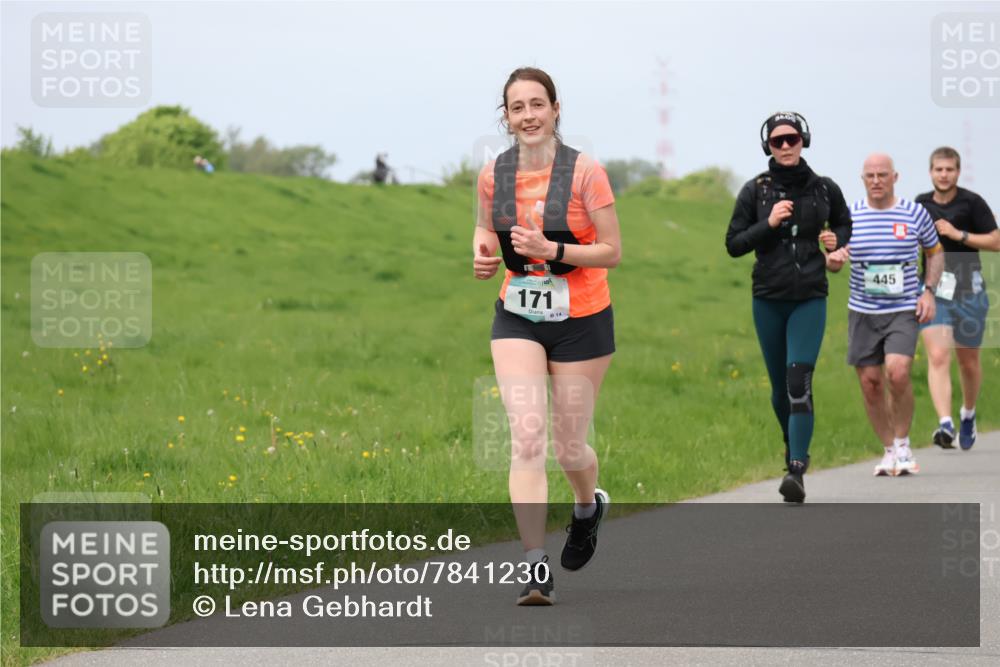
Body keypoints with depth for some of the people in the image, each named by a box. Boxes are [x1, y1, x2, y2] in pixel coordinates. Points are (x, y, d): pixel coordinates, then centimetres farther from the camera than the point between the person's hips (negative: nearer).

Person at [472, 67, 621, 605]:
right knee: (526, 438, -14)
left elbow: (612, 253, -11)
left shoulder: (585, 172, -13)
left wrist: (551, 250, -24)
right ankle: (536, 569, -14)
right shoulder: (493, 174, -2)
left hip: (581, 322, -2)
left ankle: (588, 506, 45)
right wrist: (483, 252, -5)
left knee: (568, 447, 8)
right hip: (516, 319, 2)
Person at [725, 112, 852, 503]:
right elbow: (734, 244, 1)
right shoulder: (755, 190, 1)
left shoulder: (824, 189, 3)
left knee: (799, 382, -16)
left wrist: (836, 240, -1)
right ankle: (793, 444, 39)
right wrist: (768, 225, -14)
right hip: (768, 299, 1)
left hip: (810, 299, -1)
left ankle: (797, 471, -21)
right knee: (779, 387, 10)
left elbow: (844, 223, 22)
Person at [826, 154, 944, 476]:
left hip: (904, 310, -2)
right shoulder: (849, 215, 2)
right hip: (862, 312, 2)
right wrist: (832, 258, -16)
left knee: (897, 373, -21)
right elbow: (833, 261, 9)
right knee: (870, 383, 1)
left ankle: (903, 445, -1)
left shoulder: (915, 213, 1)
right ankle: (889, 451, 18)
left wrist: (929, 291, 1)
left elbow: (935, 252, 14)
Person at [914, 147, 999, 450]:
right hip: (933, 291, 1)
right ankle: (945, 424, -28)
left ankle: (968, 414, 38)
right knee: (938, 357, -17)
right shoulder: (920, 204, 7)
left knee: (968, 361, 11)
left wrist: (958, 234, -14)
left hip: (969, 290, -1)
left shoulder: (972, 202, -4)